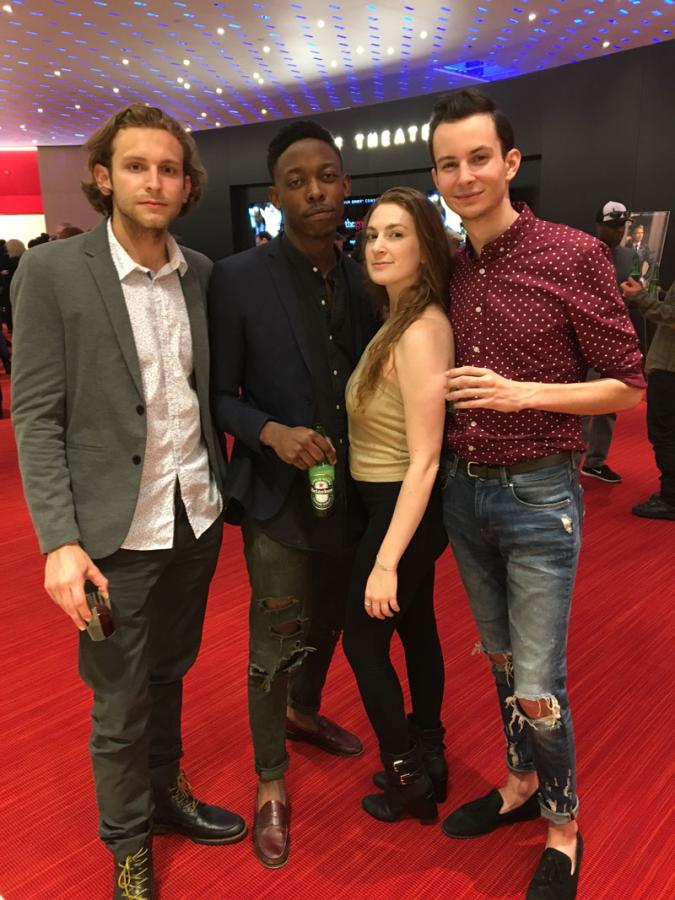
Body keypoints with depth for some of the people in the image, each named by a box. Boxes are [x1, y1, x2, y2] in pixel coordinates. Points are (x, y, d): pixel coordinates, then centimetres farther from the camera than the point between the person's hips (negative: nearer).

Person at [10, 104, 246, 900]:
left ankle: (166, 792, 46)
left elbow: (206, 388, 9)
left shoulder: (201, 272, 4)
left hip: (197, 516, 4)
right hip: (117, 530, -4)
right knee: (120, 700, 12)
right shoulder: (51, 272, -9)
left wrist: (221, 485, 1)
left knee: (169, 674, 22)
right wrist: (59, 539, -17)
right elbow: (35, 416, -11)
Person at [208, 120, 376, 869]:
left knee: (328, 622, 23)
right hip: (279, 492, -5)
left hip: (351, 490, 5)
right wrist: (273, 433, -26)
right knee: (276, 645, 5)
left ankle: (304, 715, 52)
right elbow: (218, 395, -9)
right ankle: (270, 782, 30)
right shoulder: (236, 279, -12)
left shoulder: (362, 279, 3)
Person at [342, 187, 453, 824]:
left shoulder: (421, 332, -23)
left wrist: (385, 561, -24)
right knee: (416, 628, 20)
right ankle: (428, 758, 40)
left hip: (402, 509, -9)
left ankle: (406, 776, 26)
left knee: (364, 641, 7)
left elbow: (424, 460, -25)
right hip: (397, 502, 9)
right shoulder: (401, 320, 5)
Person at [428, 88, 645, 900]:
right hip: (462, 491, 5)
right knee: (500, 661, 20)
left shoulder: (575, 256, -10)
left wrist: (523, 394, -18)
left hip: (537, 497, -5)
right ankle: (522, 782, 43)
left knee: (537, 686, 3)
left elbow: (627, 386, -7)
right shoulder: (450, 270, 6)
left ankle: (563, 827, 30)